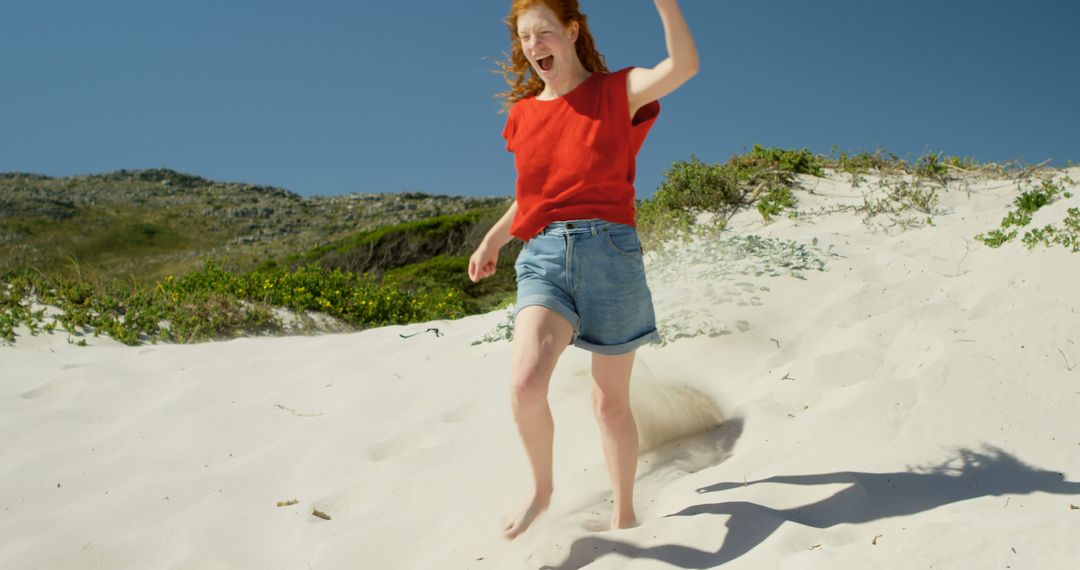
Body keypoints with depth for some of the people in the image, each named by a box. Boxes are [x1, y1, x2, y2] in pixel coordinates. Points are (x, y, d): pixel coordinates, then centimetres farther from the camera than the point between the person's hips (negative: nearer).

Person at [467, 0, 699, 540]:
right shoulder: (523, 115, 14)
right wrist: (494, 237, 18)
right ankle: (541, 488, 5)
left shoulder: (617, 92, 2)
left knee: (611, 401, 7)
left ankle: (623, 515, 27)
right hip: (544, 257, 2)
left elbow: (684, 65, -17)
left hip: (610, 252, -2)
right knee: (525, 382, -22)